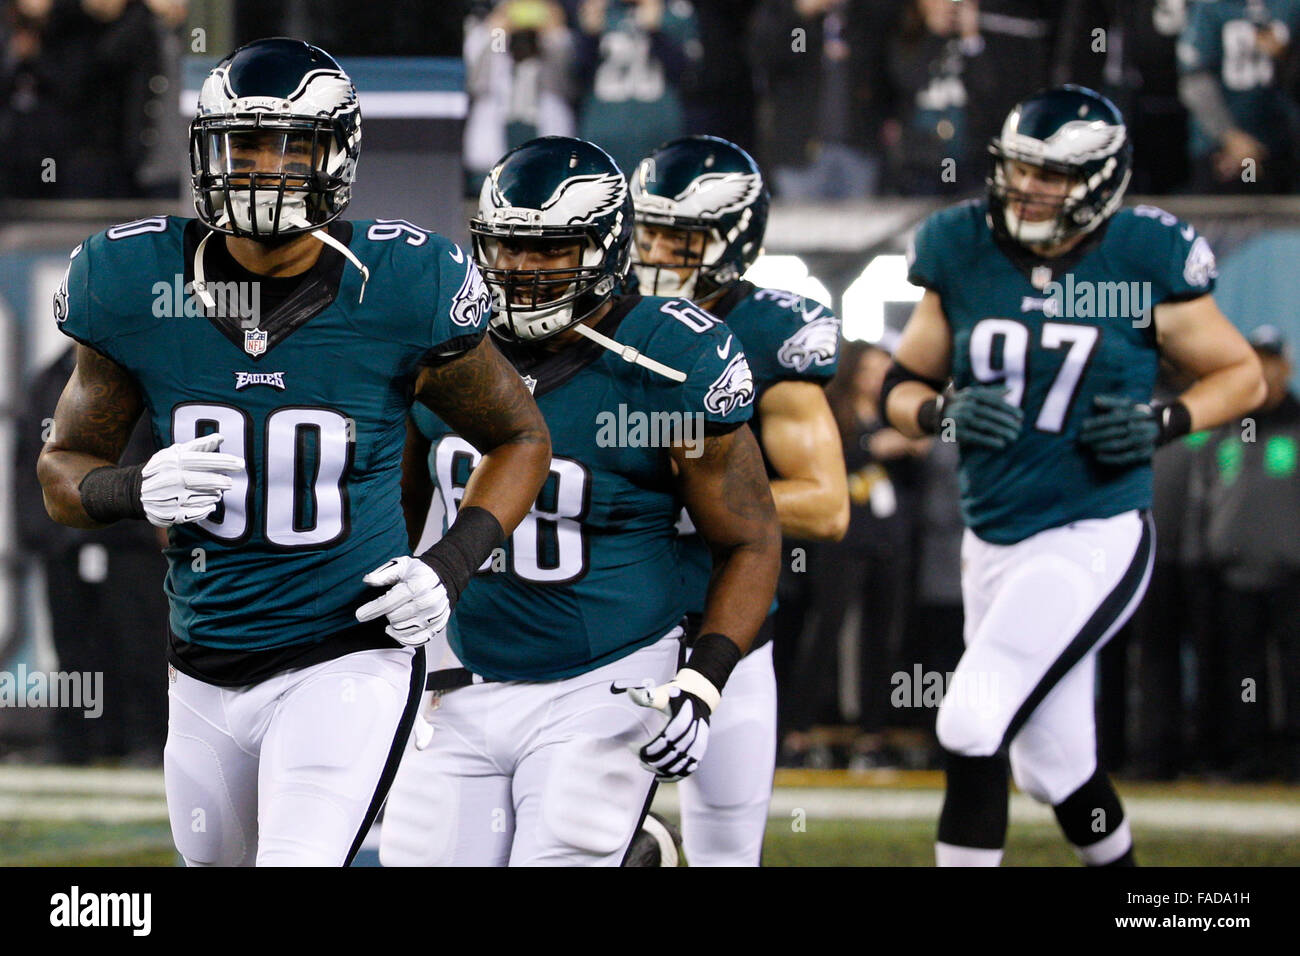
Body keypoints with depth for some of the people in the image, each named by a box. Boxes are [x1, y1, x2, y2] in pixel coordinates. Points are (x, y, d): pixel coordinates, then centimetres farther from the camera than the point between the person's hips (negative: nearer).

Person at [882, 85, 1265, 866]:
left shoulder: (1143, 266, -8)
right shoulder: (966, 258, 1)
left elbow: (1242, 376, 3)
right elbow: (902, 384, 10)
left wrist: (1164, 422, -15)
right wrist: (943, 413, -12)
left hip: (1094, 541, -5)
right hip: (994, 541, 5)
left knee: (974, 728, -18)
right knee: (1055, 766, 15)